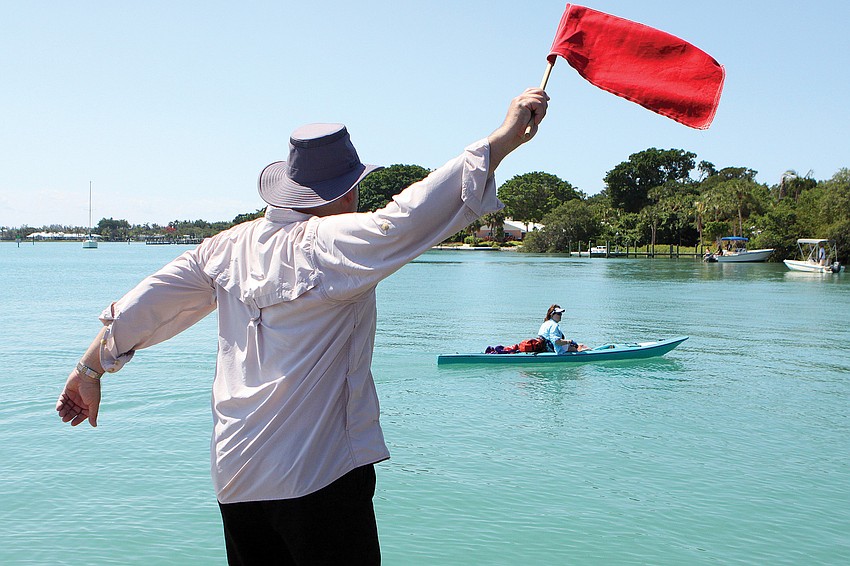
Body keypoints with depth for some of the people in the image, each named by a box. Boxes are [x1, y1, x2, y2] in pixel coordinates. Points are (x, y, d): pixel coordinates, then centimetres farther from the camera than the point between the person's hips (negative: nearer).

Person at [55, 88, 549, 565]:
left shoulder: (230, 245, 6)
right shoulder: (331, 243, -14)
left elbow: (143, 305, 11)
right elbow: (405, 218, -28)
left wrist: (89, 371, 25)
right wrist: (504, 138, -22)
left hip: (234, 477, 7)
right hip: (317, 477, -7)